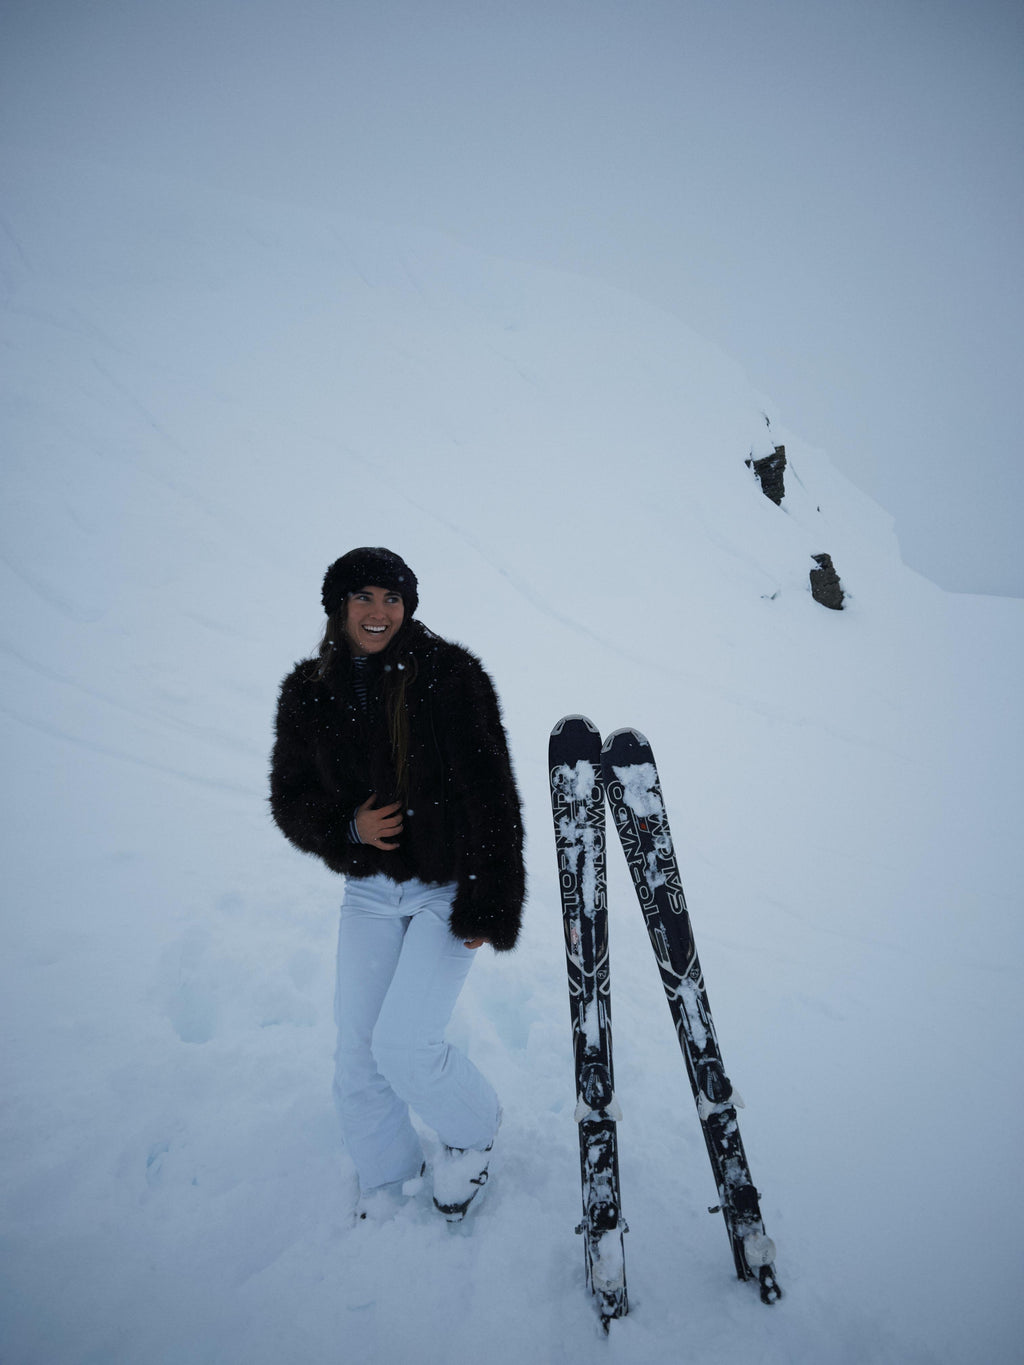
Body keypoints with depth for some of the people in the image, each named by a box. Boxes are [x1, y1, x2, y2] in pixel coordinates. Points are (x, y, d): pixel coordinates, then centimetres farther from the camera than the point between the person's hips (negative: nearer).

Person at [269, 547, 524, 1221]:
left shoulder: (448, 674, -12)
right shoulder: (309, 693, 0)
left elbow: (491, 793, -12)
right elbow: (291, 798, 8)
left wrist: (488, 906, -14)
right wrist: (347, 826, -14)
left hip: (448, 889, -4)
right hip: (369, 891, 4)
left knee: (402, 1044, -11)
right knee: (357, 1052, 8)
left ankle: (474, 1129, 24)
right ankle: (386, 1181, 38)